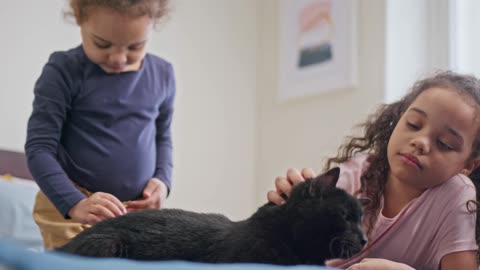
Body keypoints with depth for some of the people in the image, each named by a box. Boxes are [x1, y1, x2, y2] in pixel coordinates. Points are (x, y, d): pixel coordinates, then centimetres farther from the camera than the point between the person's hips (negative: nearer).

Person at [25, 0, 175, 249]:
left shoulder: (162, 74, 5)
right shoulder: (64, 72, -10)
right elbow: (39, 147, -12)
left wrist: (163, 179, 1)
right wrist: (74, 203, -24)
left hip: (139, 210, 4)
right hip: (69, 211, -4)